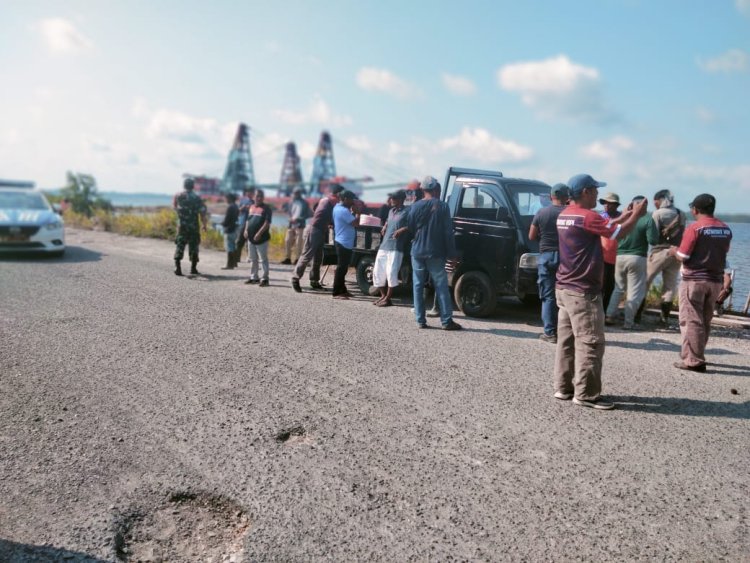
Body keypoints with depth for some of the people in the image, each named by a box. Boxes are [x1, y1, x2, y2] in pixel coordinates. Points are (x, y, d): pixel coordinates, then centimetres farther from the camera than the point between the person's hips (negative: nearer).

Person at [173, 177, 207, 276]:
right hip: (194, 227, -1)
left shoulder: (178, 196, 1)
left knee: (179, 246, 2)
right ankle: (193, 268, 16)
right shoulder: (197, 198, -4)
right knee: (194, 247, 10)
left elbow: (174, 206, 20)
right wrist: (204, 224, 5)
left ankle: (177, 267, -10)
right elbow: (202, 213, -6)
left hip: (181, 226, 1)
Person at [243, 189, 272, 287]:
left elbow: (267, 223, -14)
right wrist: (246, 230, 4)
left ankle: (264, 279, -2)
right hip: (251, 238, 7)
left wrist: (259, 233, -22)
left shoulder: (266, 208, -5)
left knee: (263, 259, -5)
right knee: (253, 259, 14)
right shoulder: (251, 207, 14)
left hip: (261, 238, -7)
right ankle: (254, 277, 23)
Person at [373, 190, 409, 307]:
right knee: (377, 271, 8)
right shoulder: (391, 211, 19)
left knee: (391, 272, -10)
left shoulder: (406, 212, -5)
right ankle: (383, 295, 21)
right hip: (383, 246, 8)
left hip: (396, 248, -8)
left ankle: (388, 298, 1)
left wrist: (402, 230, -24)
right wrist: (384, 227, 17)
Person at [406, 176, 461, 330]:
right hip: (436, 254, -2)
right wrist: (452, 253, -2)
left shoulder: (415, 207, 1)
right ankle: (446, 321, 2)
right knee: (441, 287, 3)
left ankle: (420, 320, 8)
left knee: (418, 286, 8)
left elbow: (410, 230, 6)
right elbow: (448, 232, -6)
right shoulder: (442, 207, -6)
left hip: (417, 253, 2)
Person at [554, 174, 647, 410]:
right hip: (583, 291, -9)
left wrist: (623, 217, 22)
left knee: (567, 340, 12)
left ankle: (563, 387, 18)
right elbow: (618, 233, -11)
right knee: (590, 343, -4)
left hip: (565, 288, 9)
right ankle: (586, 394, 1)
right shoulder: (587, 216, -16)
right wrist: (636, 215, 5)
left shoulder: (565, 215, 12)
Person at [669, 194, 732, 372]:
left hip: (694, 279, -6)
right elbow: (723, 253, 19)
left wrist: (674, 251, 6)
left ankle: (694, 361, -3)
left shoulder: (694, 228, -12)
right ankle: (696, 355, 25)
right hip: (716, 280, 6)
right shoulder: (725, 229, 7)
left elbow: (683, 257, -14)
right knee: (705, 321, 15)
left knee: (691, 321, -2)